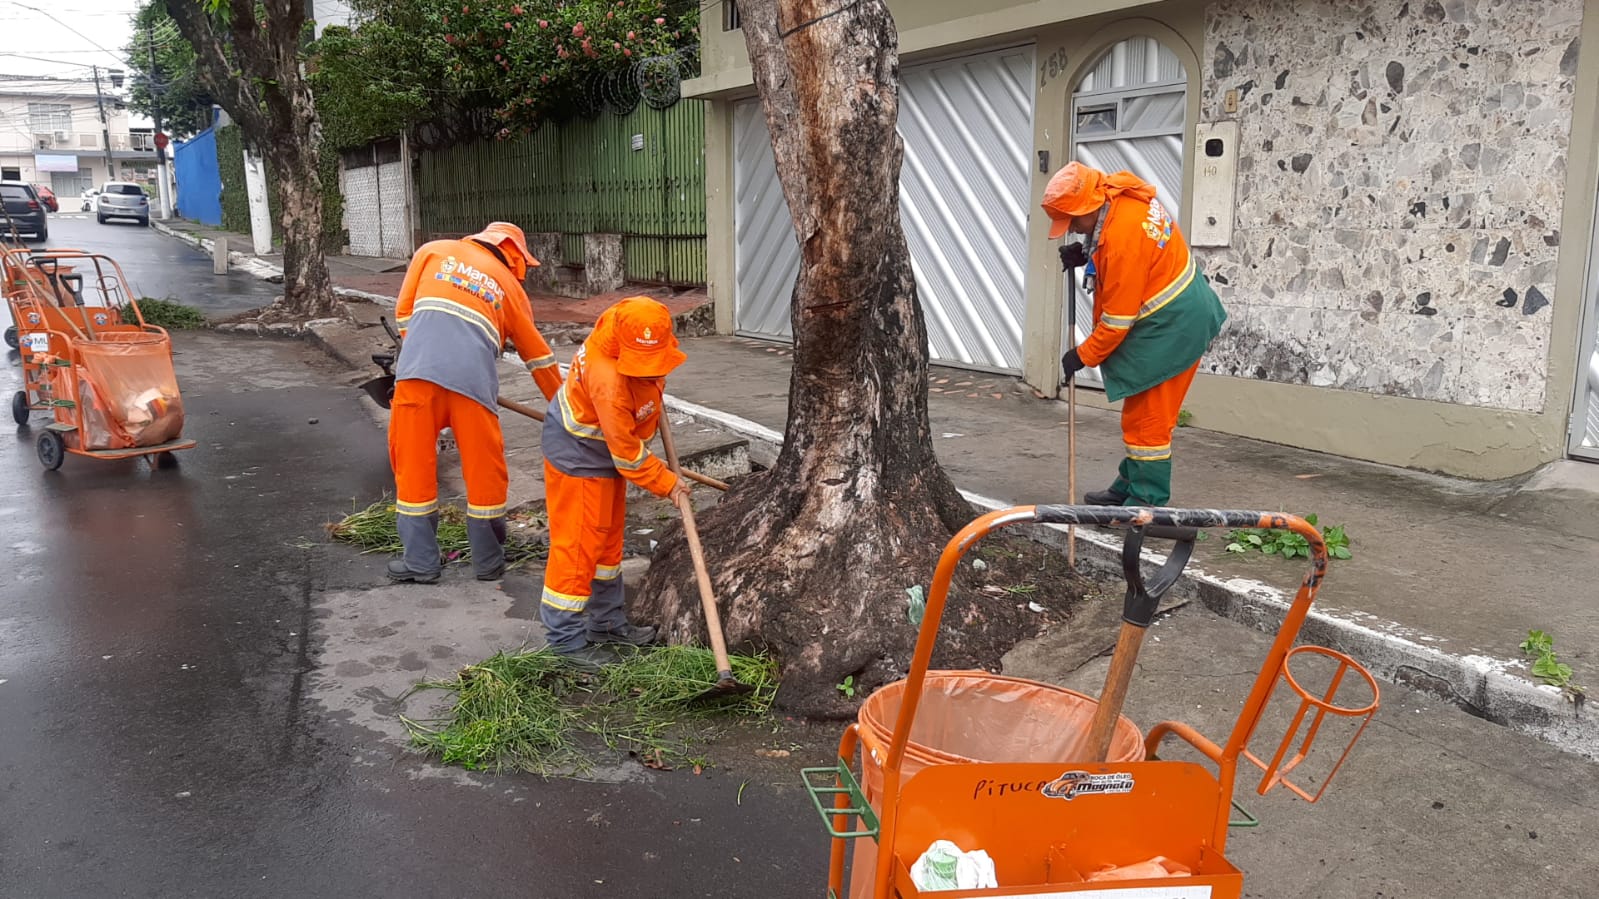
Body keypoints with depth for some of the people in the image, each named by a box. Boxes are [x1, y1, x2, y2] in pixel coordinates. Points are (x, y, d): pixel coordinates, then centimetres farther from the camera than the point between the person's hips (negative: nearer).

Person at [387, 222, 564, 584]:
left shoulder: (432, 251, 25)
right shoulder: (509, 285, 24)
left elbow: (404, 312, 21)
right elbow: (538, 353, 28)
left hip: (417, 369, 1)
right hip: (473, 375, 0)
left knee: (413, 463, 11)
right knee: (484, 468, 13)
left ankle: (420, 562, 17)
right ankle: (488, 561, 24)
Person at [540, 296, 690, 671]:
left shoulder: (640, 320, -16)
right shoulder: (608, 381, -37)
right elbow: (626, 452, -26)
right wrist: (667, 483, -14)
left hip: (607, 447, 9)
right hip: (578, 455, -9)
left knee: (608, 537, 17)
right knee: (578, 544, -4)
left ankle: (606, 622, 31)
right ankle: (566, 637, 8)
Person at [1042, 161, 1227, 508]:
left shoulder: (1122, 238, -30)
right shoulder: (1119, 189, -3)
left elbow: (1118, 320, -22)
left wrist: (1083, 356, -9)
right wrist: (1087, 253, 0)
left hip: (1171, 326, -10)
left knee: (1148, 417, -3)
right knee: (1141, 412, 18)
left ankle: (1147, 502, 5)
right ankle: (1130, 485, 29)